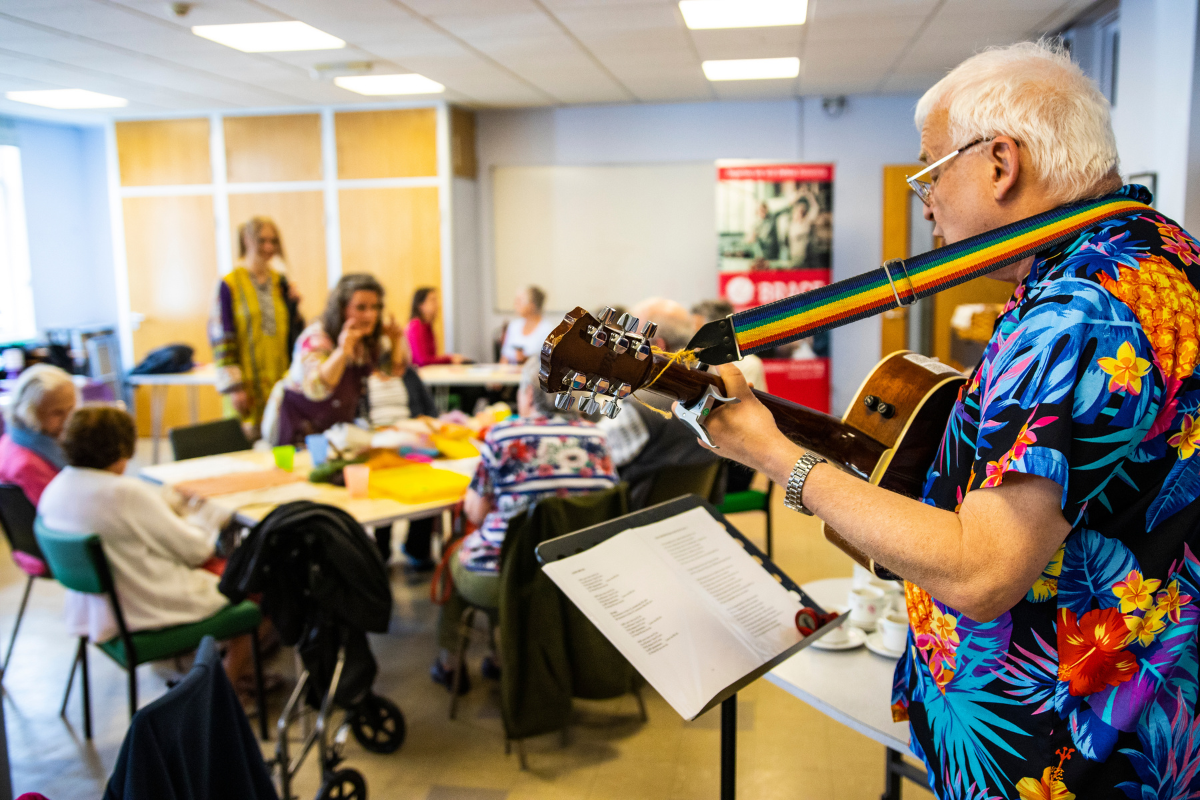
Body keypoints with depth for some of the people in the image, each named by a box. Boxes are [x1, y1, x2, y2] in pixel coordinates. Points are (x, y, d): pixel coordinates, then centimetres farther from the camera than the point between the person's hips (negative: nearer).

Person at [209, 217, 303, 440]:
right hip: (248, 386, -5)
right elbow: (221, 338, -7)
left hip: (280, 379, 5)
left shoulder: (280, 282, 11)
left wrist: (293, 304, -3)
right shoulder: (229, 285, -5)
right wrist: (233, 386, -11)